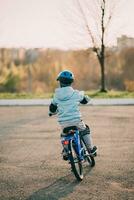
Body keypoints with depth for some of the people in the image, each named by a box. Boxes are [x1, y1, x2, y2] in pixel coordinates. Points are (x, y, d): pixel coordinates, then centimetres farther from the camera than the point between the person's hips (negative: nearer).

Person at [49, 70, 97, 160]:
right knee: (85, 130, 22)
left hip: (63, 122, 2)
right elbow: (85, 100, 12)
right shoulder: (76, 93, -5)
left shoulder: (56, 96, 1)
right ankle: (91, 149, 24)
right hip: (76, 120, -2)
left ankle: (65, 152, 23)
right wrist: (86, 97, 36)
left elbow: (52, 108, 13)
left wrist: (51, 112, 36)